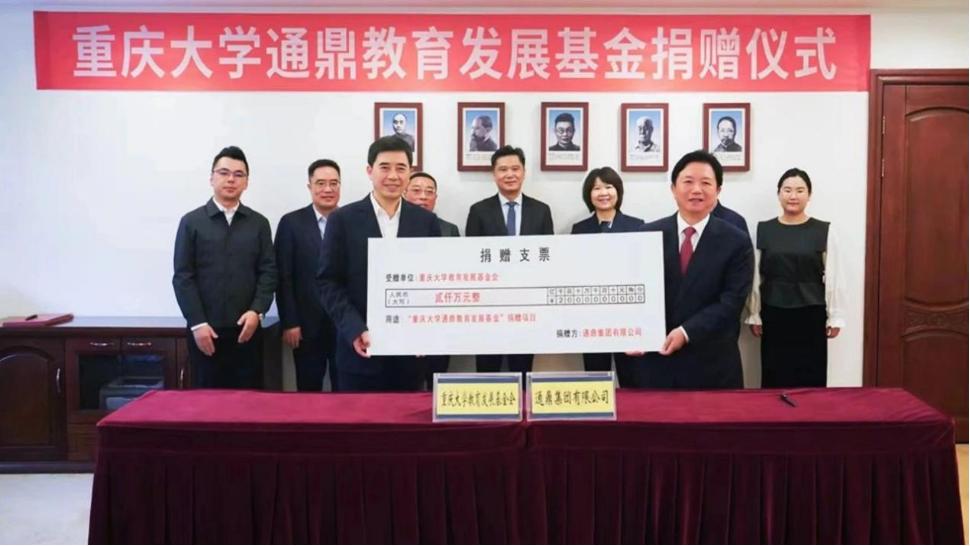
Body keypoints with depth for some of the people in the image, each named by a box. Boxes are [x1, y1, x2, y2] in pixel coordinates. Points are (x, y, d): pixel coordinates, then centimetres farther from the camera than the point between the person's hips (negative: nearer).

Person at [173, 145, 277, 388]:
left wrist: (257, 311, -10)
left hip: (247, 328, 1)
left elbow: (269, 272, 4)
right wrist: (197, 323, -9)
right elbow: (182, 277, 0)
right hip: (205, 330, -1)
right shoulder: (191, 222, 4)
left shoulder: (259, 223, 10)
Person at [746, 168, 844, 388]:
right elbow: (755, 278, 4)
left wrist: (835, 317, -1)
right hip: (774, 316, 1)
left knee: (810, 379, 3)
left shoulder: (824, 231, -1)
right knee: (775, 379, 6)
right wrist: (754, 315, 3)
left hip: (811, 316, -1)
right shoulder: (764, 230, 2)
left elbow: (832, 278, 0)